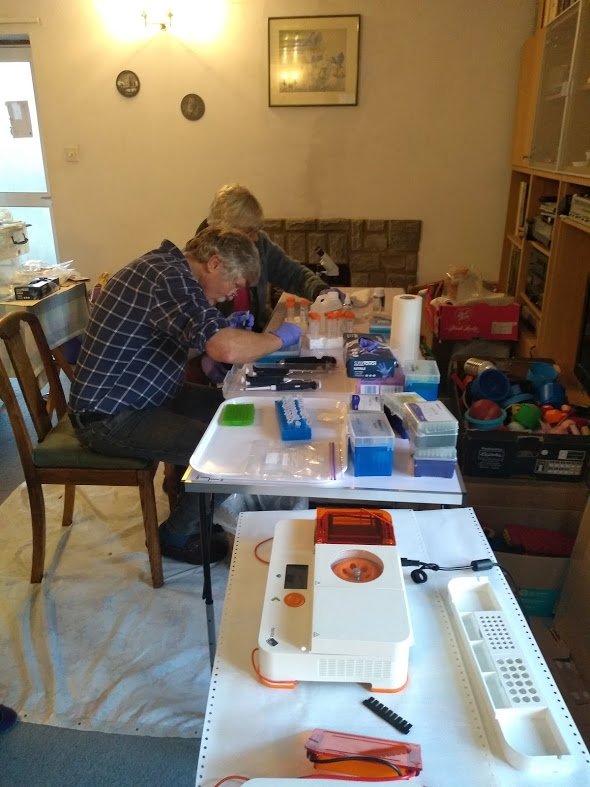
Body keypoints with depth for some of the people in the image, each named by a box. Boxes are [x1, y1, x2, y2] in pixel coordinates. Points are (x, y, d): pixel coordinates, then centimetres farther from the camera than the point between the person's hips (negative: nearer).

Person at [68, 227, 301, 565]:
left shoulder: (166, 268, 8)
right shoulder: (171, 276, -24)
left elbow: (195, 339, 20)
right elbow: (225, 348, -38)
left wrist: (227, 328, 4)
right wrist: (279, 338, -19)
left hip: (132, 397, 10)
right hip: (110, 416, -10)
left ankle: (189, 501, 26)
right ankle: (177, 535, 9)